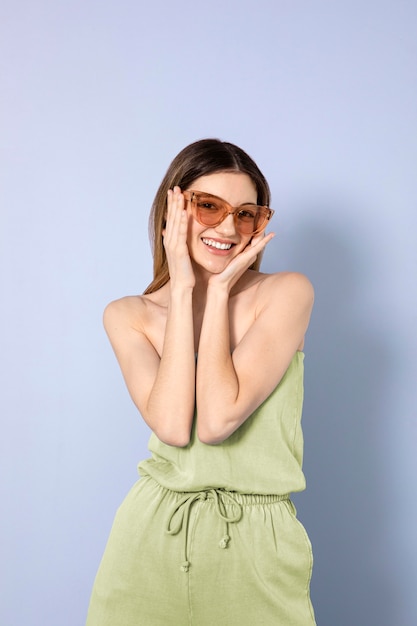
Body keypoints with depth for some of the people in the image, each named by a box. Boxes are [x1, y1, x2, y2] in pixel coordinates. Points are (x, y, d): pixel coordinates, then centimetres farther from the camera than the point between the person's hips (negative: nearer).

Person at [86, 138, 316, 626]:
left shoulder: (286, 292, -7)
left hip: (256, 545, -1)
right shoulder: (128, 315, 0)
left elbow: (217, 421, -19)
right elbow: (172, 426, -18)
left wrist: (220, 289, -14)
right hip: (151, 535, 2)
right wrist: (183, 288, -14)